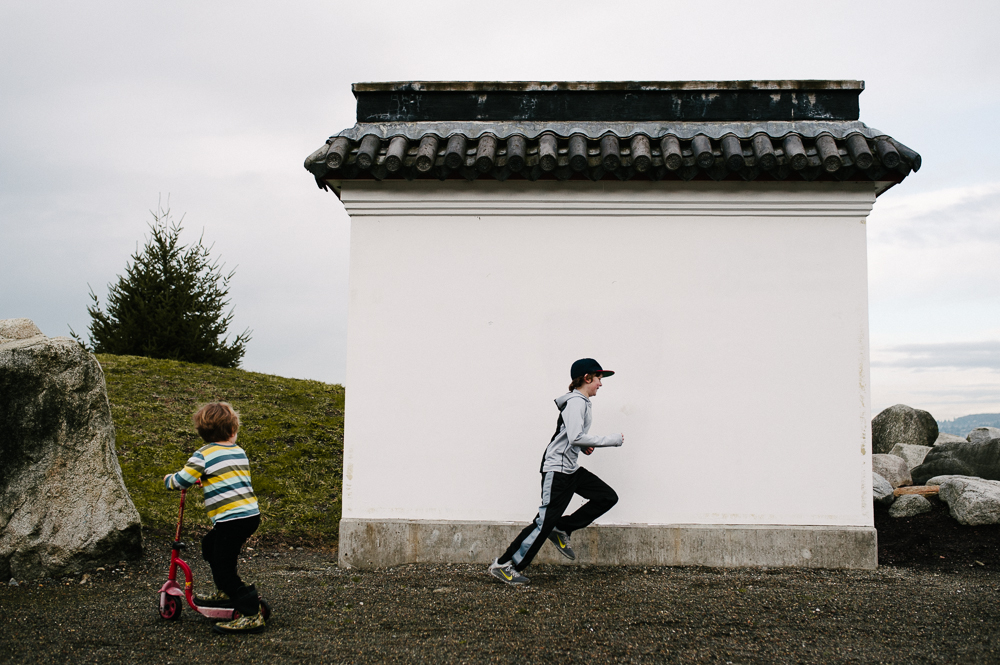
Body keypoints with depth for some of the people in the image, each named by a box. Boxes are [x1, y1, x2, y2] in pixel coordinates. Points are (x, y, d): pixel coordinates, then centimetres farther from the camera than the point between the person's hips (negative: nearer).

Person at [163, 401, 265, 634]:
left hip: (231, 518, -8)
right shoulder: (240, 453, 14)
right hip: (251, 514, 8)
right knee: (210, 545, 28)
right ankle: (225, 593, 39)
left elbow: (180, 481, -4)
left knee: (223, 570, -3)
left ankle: (251, 615, -6)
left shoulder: (203, 455, -5)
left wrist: (168, 478, 18)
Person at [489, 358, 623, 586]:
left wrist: (584, 446, 8)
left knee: (607, 497, 6)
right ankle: (503, 565, -5)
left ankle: (562, 529, 11)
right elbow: (576, 437, -25)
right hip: (557, 467, -10)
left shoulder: (580, 402, 16)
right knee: (546, 520, -11)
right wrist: (611, 440, -19)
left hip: (571, 468, 10)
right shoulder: (576, 401, -15)